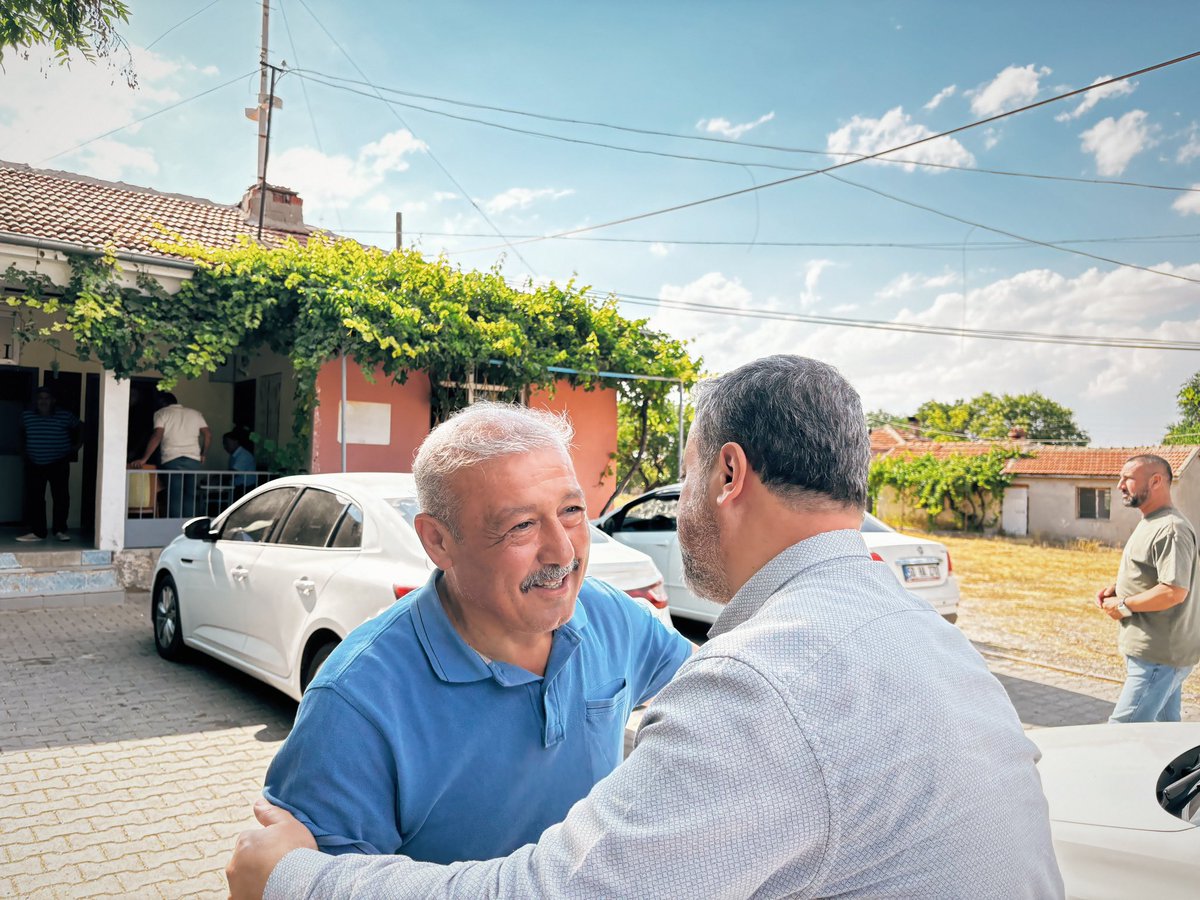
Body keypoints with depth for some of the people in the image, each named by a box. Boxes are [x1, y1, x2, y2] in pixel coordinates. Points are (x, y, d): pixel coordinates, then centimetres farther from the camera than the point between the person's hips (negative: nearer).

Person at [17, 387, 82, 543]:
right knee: (34, 498, -1)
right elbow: (22, 431, 22)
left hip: (59, 464, -2)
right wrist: (25, 448, 15)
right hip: (34, 464, 2)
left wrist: (77, 445, 5)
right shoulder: (27, 416, 2)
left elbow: (80, 427, 11)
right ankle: (37, 532, 4)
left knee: (61, 497, -2)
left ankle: (59, 530, 9)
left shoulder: (65, 416, -5)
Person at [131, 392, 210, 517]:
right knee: (190, 497, 8)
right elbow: (208, 435, 9)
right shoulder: (195, 413, 17)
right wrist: (204, 454, 19)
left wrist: (144, 459, -11)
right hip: (194, 460, 3)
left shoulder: (161, 413, 6)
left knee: (175, 498, -2)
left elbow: (157, 436, -8)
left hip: (172, 460, -3)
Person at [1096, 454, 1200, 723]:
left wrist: (1124, 606, -16)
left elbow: (1174, 591, -27)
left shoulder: (1170, 529, -20)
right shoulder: (1150, 524, 15)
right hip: (1158, 651, 11)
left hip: (1159, 656, -11)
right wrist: (1117, 589, 9)